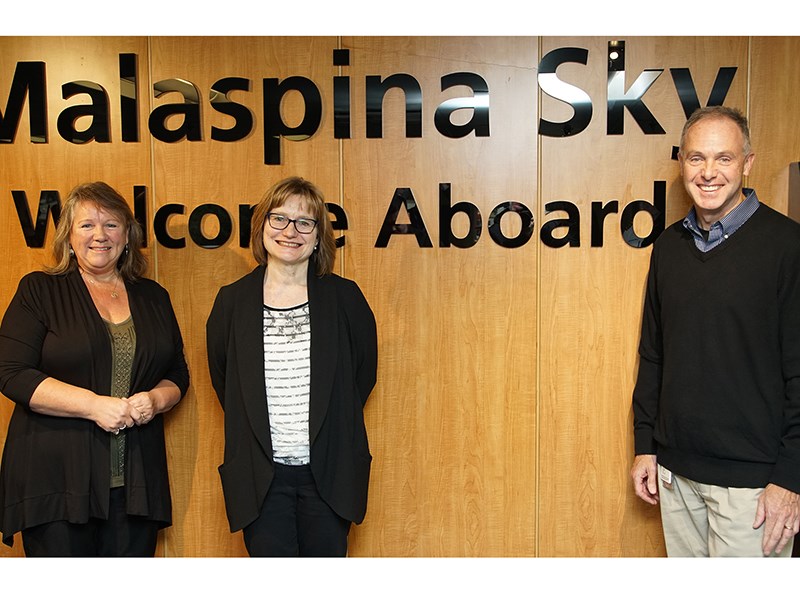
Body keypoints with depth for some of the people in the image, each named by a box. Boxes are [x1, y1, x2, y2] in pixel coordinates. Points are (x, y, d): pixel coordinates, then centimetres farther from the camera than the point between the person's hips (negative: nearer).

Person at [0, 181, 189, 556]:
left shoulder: (153, 297, 13)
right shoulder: (39, 291, 2)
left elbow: (178, 374, 17)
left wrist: (156, 399, -6)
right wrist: (94, 405, -16)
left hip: (136, 483, 3)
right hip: (56, 483, -3)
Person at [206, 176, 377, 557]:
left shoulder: (344, 297, -1)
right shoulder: (232, 301, 1)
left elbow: (364, 372, 8)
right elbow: (220, 377, 11)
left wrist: (330, 428, 6)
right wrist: (257, 430, 7)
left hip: (329, 472, 0)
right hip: (260, 477, 0)